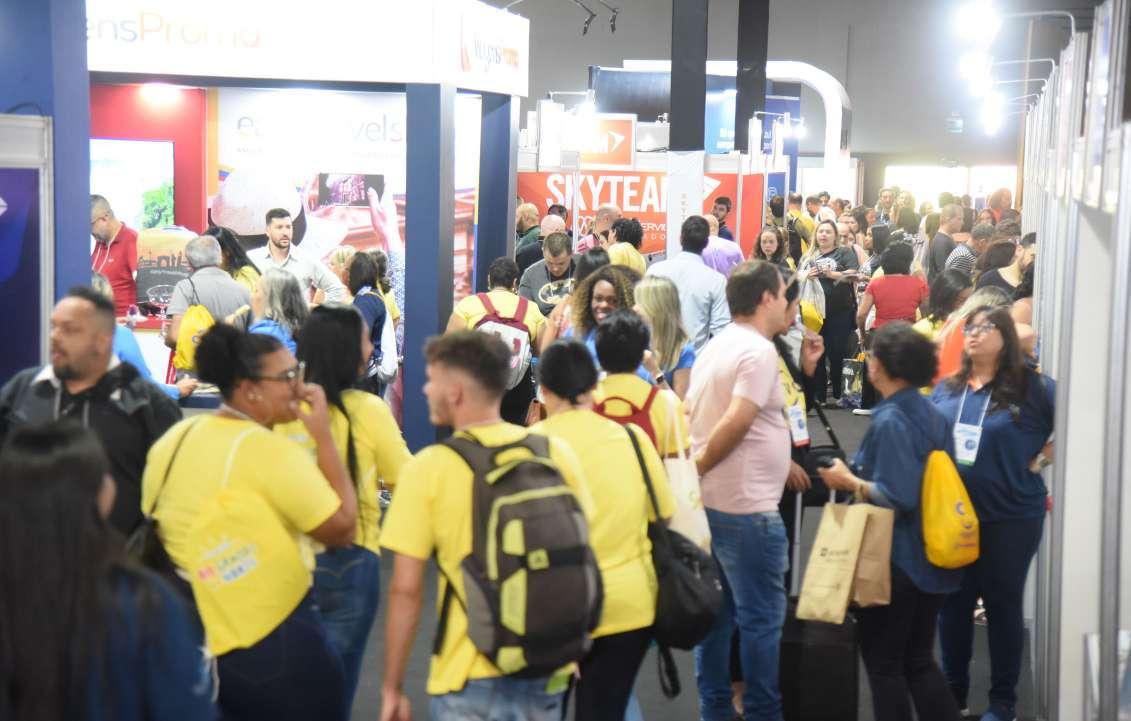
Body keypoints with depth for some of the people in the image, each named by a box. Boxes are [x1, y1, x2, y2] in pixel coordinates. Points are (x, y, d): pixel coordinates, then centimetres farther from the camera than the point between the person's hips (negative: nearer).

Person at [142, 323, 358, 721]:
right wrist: (323, 435, -10)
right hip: (274, 645, -7)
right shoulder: (270, 449, -18)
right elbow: (342, 529, -12)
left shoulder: (173, 441, 4)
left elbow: (157, 532, 13)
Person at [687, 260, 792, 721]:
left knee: (717, 610, 14)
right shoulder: (759, 351, -15)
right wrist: (696, 467, -11)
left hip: (709, 499, 9)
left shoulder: (715, 347, 12)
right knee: (762, 615, 0)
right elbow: (736, 423, -24)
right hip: (746, 506, -9)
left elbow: (691, 418, 14)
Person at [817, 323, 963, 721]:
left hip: (896, 562, -8)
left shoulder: (890, 422, -20)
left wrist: (850, 482, -13)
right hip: (931, 559, 8)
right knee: (919, 660, 17)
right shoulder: (931, 413, 5)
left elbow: (897, 497, -26)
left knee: (883, 663, 6)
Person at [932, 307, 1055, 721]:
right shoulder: (945, 389, 5)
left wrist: (1042, 457, -10)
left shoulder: (1033, 388, -10)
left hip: (1011, 518, -4)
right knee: (953, 603, 12)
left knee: (1003, 605, 9)